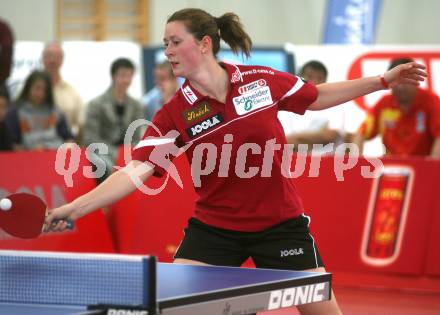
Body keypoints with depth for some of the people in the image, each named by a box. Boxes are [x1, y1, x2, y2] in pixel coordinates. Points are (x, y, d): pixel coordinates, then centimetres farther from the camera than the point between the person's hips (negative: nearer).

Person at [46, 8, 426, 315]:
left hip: (281, 223, 0)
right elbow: (136, 170, -19)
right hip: (215, 228, 0)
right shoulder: (174, 115, -11)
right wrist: (74, 208, -31)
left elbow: (317, 97, 10)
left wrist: (383, 81, 10)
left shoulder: (262, 80, -8)